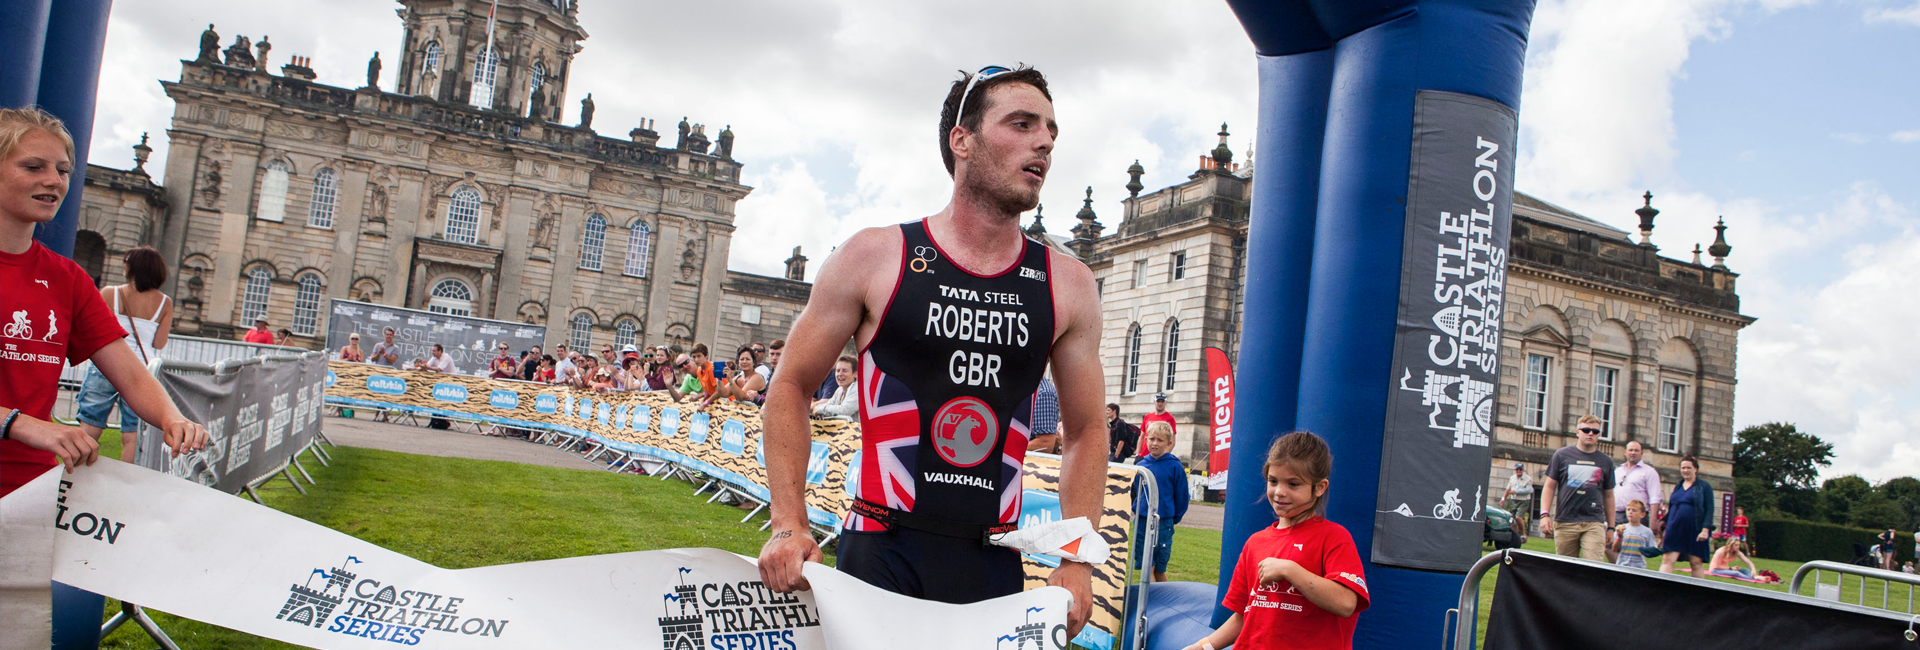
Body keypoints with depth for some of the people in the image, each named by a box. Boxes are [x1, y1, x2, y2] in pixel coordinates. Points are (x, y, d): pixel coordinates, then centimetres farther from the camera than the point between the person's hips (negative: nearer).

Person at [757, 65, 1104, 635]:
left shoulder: (1068, 285, 4)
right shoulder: (875, 258, -3)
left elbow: (1085, 431, 12)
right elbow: (791, 386, 3)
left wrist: (1078, 562, 2)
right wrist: (789, 524, -7)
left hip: (995, 567, 3)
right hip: (882, 553, -2)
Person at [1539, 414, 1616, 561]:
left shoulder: (1606, 461, 13)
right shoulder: (1562, 455, 6)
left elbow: (1608, 496, 18)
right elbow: (1549, 487, 7)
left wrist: (1611, 527, 16)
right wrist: (1544, 514, -5)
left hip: (1594, 523, 1)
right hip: (1565, 521, 0)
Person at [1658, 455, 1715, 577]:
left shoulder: (1704, 486, 3)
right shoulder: (1677, 487, 18)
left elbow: (1709, 510, -4)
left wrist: (1705, 530, -14)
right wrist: (1665, 529, 16)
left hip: (1694, 530, -4)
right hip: (1675, 529, 4)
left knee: (1696, 563, 2)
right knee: (1667, 560, -7)